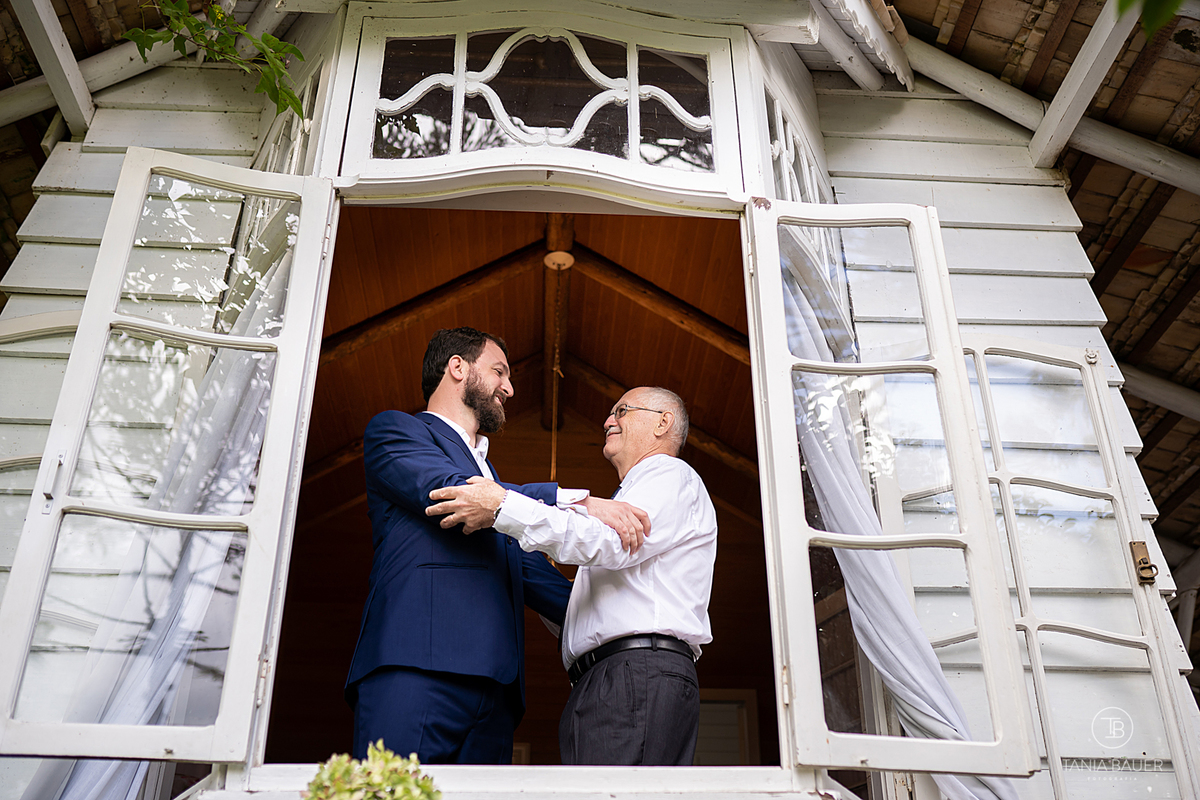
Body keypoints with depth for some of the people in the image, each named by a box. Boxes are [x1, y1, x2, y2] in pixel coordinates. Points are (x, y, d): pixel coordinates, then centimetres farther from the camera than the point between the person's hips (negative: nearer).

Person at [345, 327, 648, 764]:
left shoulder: (487, 473, 35)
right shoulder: (394, 430, 11)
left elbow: (531, 571, 28)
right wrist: (582, 502, -14)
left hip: (494, 688, 7)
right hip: (417, 668, -7)